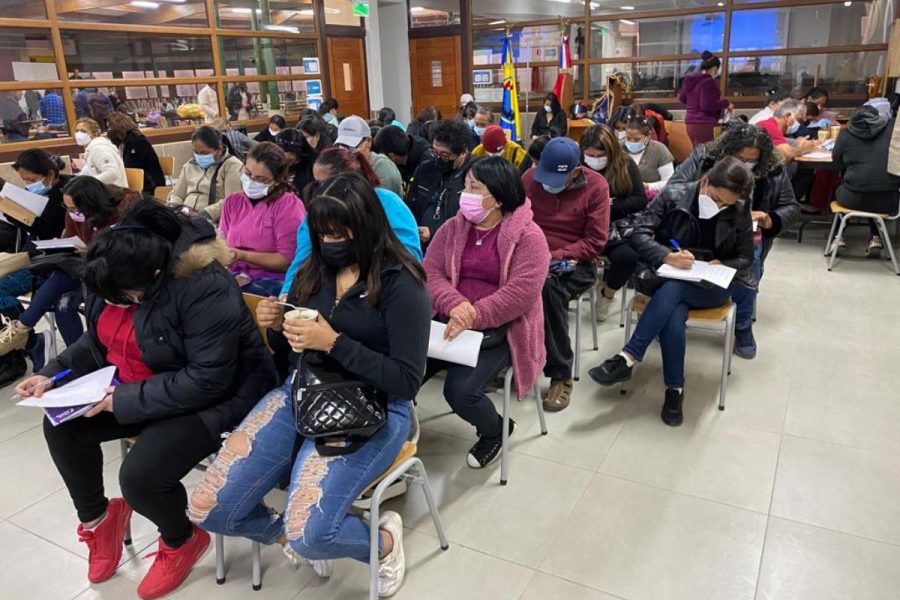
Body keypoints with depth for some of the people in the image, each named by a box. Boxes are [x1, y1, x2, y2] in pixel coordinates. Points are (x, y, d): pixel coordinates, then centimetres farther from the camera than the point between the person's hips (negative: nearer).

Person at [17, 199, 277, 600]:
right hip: (134, 386, 9)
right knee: (60, 426, -2)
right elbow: (99, 342, 12)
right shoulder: (112, 275, -5)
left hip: (214, 397, -8)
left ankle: (182, 541, 12)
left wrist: (126, 399, -28)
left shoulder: (203, 287, -32)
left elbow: (208, 380, -31)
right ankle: (97, 518, 25)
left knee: (140, 476, -24)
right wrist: (53, 373, -3)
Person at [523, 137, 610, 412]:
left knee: (548, 286, -37)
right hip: (531, 257, 3)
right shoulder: (530, 177, 4)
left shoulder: (596, 186, -5)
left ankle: (561, 374, -22)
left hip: (573, 264, -2)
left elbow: (595, 242, -8)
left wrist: (555, 256, -18)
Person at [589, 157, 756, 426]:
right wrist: (668, 256, -27)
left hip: (712, 285, 0)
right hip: (670, 276, 0)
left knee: (672, 290, -35)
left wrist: (722, 266, -16)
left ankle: (628, 359, -34)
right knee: (673, 317, -35)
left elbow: (745, 258, 7)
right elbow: (639, 234, -9)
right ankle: (675, 390, -22)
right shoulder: (673, 195, -5)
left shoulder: (740, 212, -1)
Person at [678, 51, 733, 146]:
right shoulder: (708, 82, -14)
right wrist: (725, 103, -8)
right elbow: (707, 105, -21)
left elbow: (682, 98, 25)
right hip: (703, 124, -9)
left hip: (691, 123, 9)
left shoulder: (689, 80, 12)